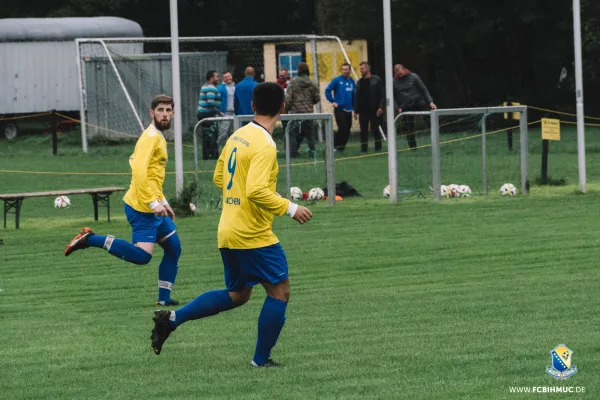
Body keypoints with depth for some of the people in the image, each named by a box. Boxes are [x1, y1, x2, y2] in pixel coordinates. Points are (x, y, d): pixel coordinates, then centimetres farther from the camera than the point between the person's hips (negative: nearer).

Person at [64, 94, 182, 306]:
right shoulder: (150, 137, -12)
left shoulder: (158, 137, 19)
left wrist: (163, 202, 26)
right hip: (142, 207, -10)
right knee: (142, 255, -21)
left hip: (152, 207, 10)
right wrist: (154, 202, -25)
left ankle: (164, 298, 18)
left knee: (173, 248, 14)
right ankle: (91, 239, -14)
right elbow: (139, 171, -23)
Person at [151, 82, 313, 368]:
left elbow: (219, 178, 19)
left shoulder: (237, 137, 9)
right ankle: (261, 360, 6)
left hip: (228, 233, 9)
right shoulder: (264, 145, -18)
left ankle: (171, 319, 16)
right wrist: (290, 209, -19)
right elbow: (256, 191, -27)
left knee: (236, 295, 21)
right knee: (279, 291, 3)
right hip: (254, 235, -9)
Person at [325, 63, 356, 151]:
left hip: (348, 110, 5)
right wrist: (332, 101, -11)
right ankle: (336, 145, 1)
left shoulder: (352, 82, 7)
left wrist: (354, 107, 10)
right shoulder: (337, 80, -5)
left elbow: (354, 95, 13)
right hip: (339, 109, -5)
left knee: (347, 129, 5)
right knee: (342, 128, -12)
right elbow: (327, 90, -6)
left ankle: (342, 145, 15)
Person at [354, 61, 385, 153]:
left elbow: (382, 95, -5)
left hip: (374, 110, -4)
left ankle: (378, 148, 5)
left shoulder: (376, 80, -2)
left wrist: (381, 107, -15)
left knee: (375, 129, -2)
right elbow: (357, 97, 15)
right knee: (363, 130, 3)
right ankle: (363, 148, 7)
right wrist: (356, 110, 10)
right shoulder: (359, 82, 13)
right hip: (363, 110, 4)